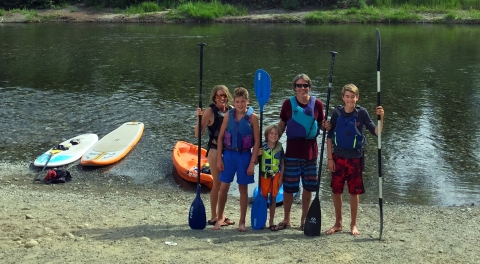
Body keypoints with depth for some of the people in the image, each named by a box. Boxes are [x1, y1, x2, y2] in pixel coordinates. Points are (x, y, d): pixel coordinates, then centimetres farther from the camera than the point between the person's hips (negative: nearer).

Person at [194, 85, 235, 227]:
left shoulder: (231, 110, 3)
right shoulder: (210, 111, -11)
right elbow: (198, 134, -13)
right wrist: (199, 118, -26)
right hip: (215, 150, -5)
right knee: (217, 183, -2)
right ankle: (213, 217, 8)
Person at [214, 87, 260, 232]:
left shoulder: (252, 117, -7)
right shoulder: (229, 115, -1)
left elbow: (257, 141, -5)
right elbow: (220, 137, 3)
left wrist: (252, 162, -9)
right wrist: (219, 158, -1)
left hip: (245, 155, -2)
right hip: (229, 154, 2)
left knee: (243, 188, 7)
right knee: (223, 187, 3)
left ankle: (242, 222, 17)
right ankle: (220, 217, 21)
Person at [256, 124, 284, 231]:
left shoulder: (279, 148, -3)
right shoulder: (262, 146, -8)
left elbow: (282, 164, 2)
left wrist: (281, 178, -2)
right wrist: (258, 155, -22)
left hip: (276, 175, 1)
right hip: (264, 175, -1)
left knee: (273, 198, 7)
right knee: (264, 198, 6)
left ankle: (271, 221, 16)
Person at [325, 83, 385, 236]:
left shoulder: (361, 113, -5)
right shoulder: (337, 113, -2)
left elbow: (376, 132, -9)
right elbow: (330, 136, 2)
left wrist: (381, 118, -26)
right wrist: (329, 158, -2)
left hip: (355, 158, -1)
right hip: (338, 157, 1)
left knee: (354, 192, 7)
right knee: (336, 191, 8)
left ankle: (353, 225, 20)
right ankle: (338, 223, 22)